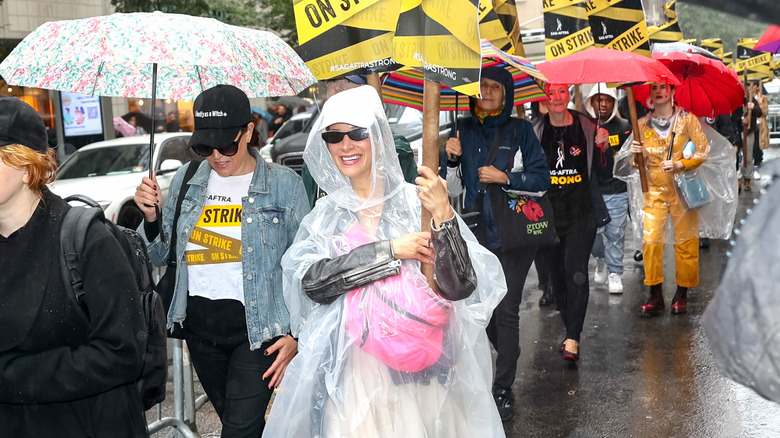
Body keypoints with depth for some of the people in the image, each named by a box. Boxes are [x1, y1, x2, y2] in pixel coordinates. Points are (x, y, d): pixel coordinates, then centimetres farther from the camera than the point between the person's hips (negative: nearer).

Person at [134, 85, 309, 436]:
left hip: (257, 328, -4)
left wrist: (297, 334, -9)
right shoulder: (186, 180, 5)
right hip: (199, 324, 5)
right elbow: (160, 256, 11)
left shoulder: (283, 184, -6)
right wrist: (150, 216, -8)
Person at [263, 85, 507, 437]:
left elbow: (459, 288, -12)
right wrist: (390, 250, -17)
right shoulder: (325, 215, 4)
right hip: (350, 377, 2)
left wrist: (443, 216, -25)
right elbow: (312, 283, -13)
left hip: (416, 373, -1)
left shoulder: (414, 202, -6)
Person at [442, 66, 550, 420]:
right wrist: (452, 160, -7)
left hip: (512, 232, -3)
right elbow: (454, 190, 10)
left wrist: (506, 178, -13)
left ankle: (503, 390, 3)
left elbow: (542, 179, -1)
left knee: (506, 310, -5)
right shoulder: (463, 132, 9)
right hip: (476, 235, 4)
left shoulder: (520, 131, 1)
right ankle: (508, 361, 33)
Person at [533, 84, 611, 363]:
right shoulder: (535, 131, 4)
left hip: (581, 213, -2)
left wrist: (604, 148, -10)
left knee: (575, 271, -14)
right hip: (547, 213, 2)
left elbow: (604, 172, 7)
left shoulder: (586, 128, 2)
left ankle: (573, 338, -11)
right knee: (555, 274, 9)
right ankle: (570, 330, 25)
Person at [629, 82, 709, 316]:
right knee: (650, 240, -7)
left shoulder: (687, 119, -1)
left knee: (685, 241, 1)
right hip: (654, 190, 2)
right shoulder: (643, 124, 7)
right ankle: (655, 295, 1)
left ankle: (682, 294, 13)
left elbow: (703, 150, -4)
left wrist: (679, 164, -19)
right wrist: (637, 155, -11)